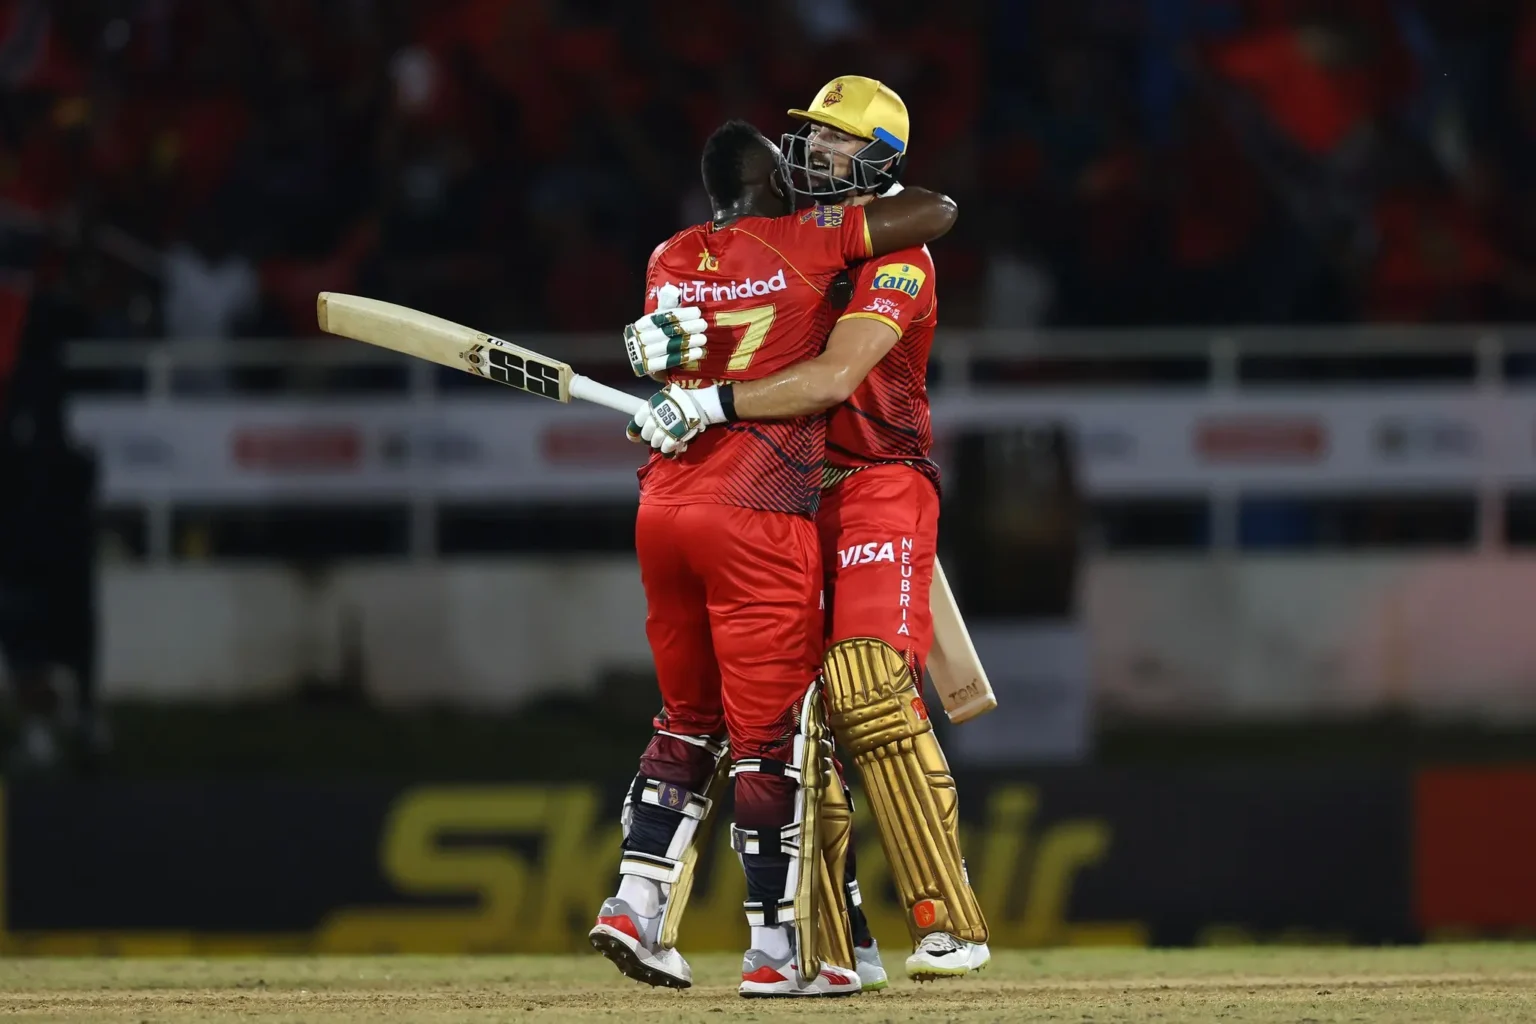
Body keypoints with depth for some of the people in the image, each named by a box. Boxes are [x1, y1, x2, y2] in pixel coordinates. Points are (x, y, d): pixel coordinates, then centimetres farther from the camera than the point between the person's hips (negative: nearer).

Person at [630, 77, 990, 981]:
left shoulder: (896, 259, -10)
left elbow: (835, 377, -24)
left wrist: (714, 402, -31)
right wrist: (657, 335, -12)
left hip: (878, 489, -8)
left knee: (870, 694, -21)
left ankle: (951, 923, -19)